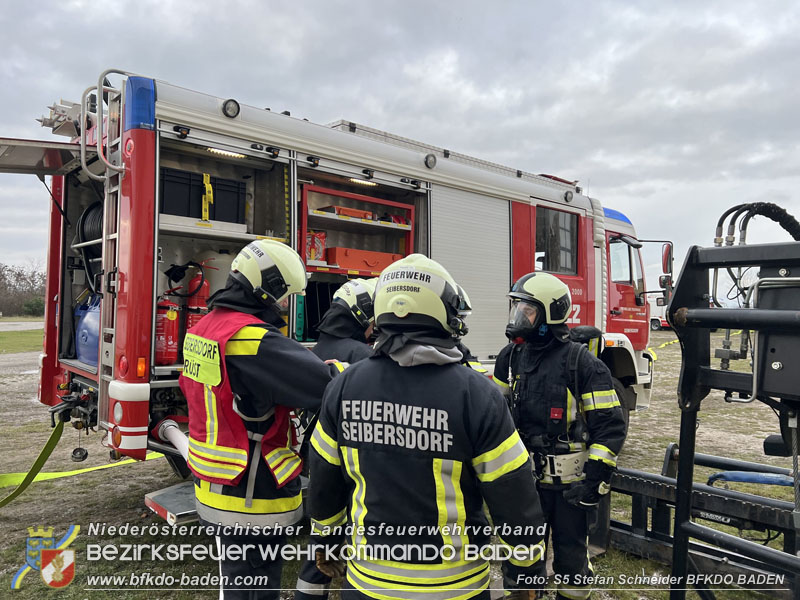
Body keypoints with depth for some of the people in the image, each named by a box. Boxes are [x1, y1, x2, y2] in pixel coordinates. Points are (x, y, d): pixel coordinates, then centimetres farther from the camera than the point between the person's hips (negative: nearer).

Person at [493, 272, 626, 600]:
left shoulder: (581, 363, -14)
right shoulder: (510, 357, 2)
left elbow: (610, 425, -13)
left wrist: (593, 480, -16)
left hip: (568, 483, -4)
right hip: (524, 478, 5)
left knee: (570, 555, 13)